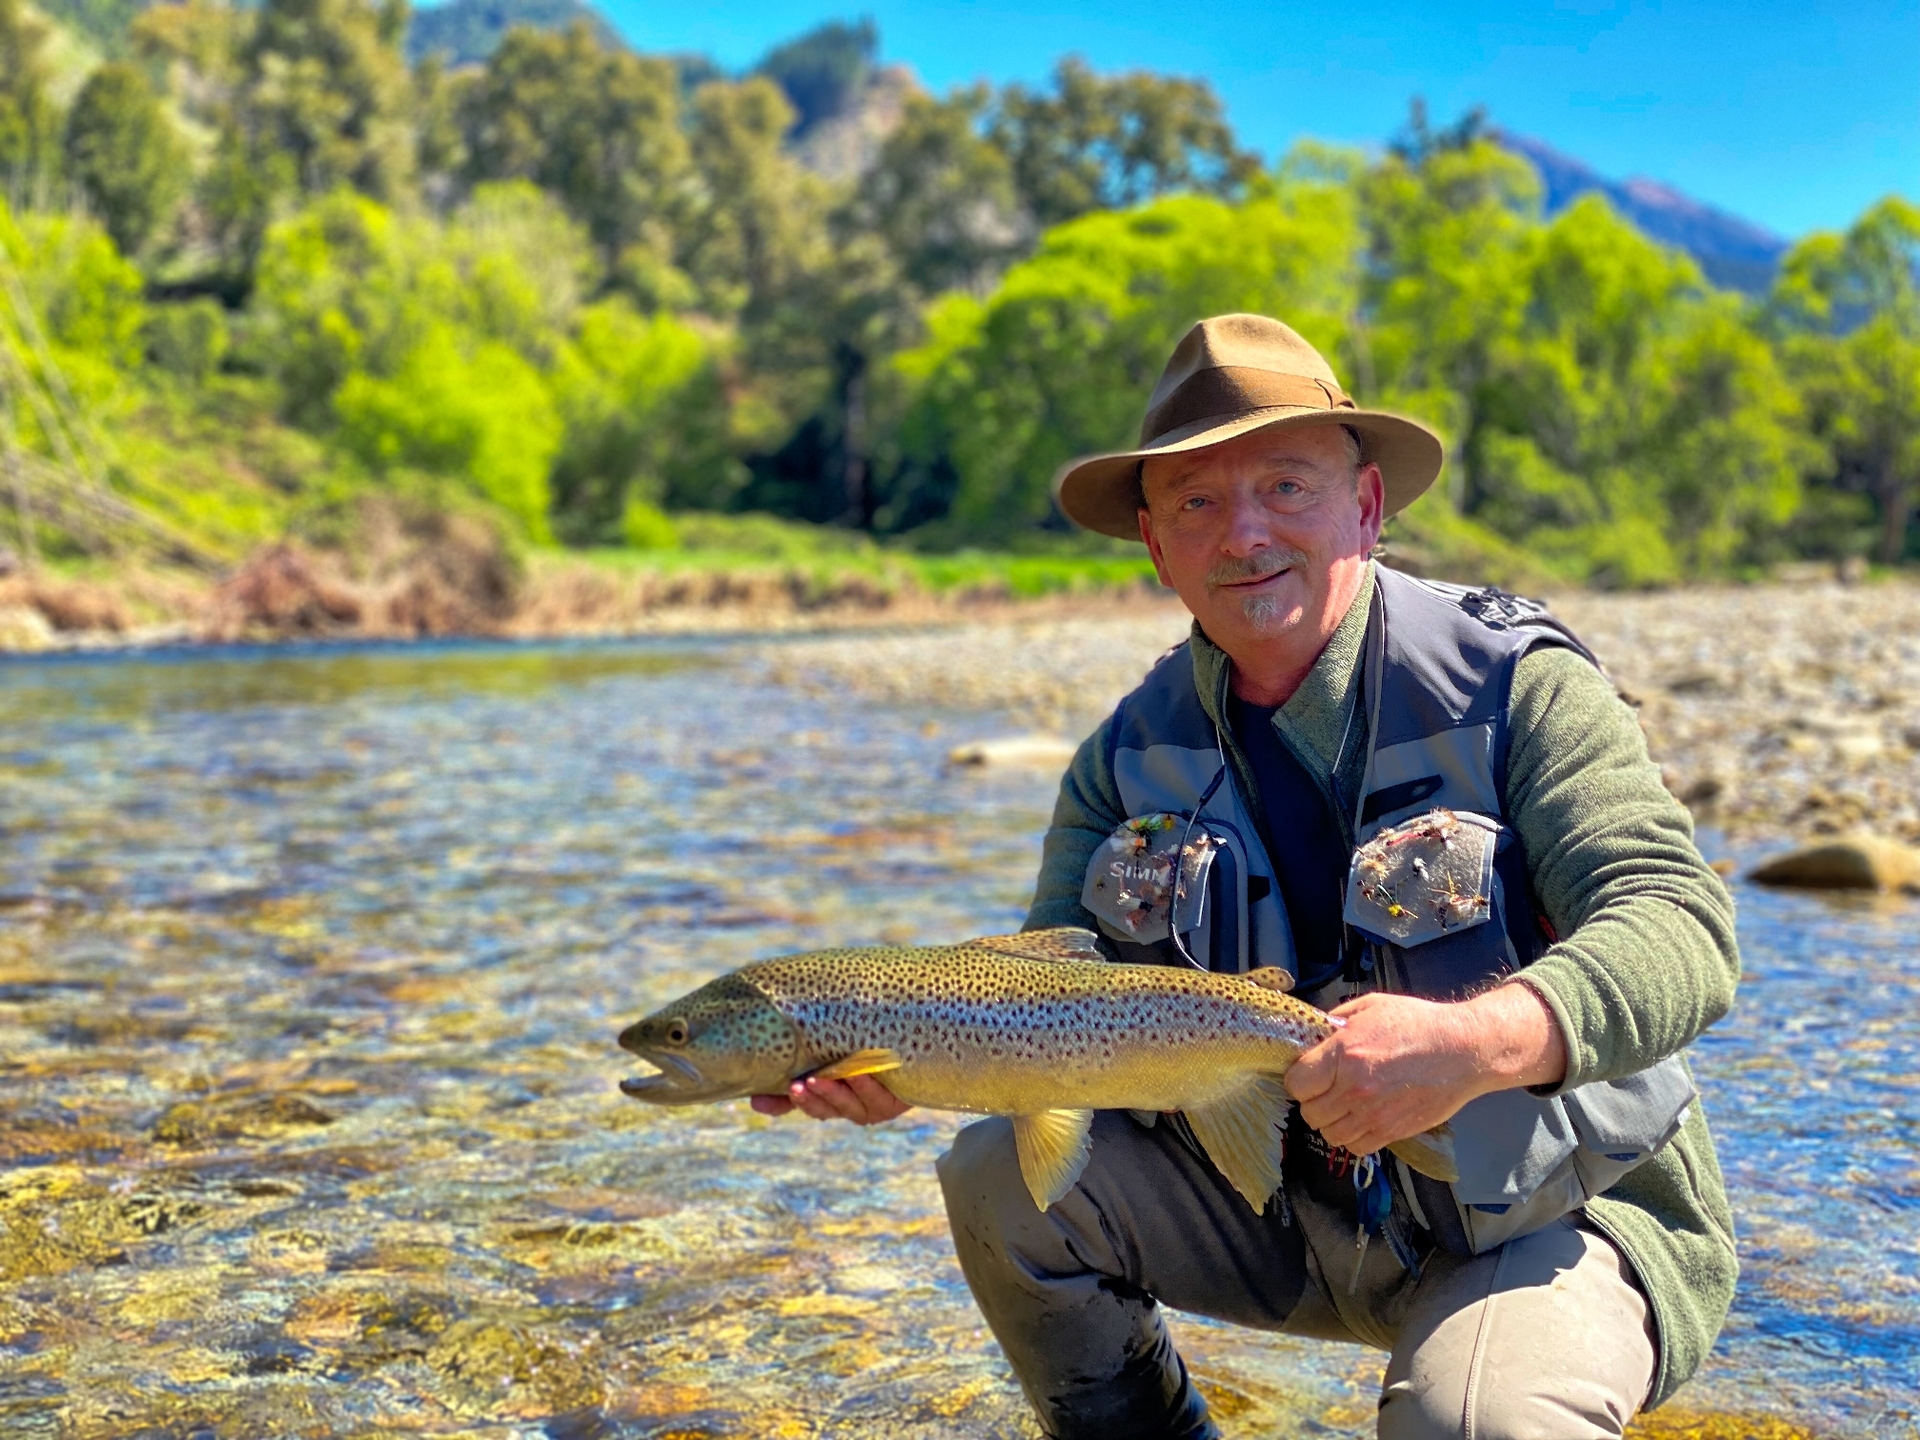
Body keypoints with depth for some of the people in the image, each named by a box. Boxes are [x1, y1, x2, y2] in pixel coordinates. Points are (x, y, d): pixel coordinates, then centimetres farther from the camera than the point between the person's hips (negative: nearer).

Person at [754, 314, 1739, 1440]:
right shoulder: (1135, 755, -1)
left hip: (1565, 1212, -4)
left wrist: (1473, 1042, -45)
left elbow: (1682, 926, -26)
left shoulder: (1516, 687, -15)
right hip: (1294, 1207, 4)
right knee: (1005, 1177, -13)